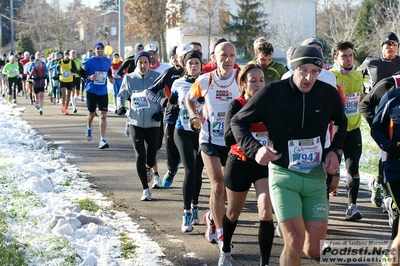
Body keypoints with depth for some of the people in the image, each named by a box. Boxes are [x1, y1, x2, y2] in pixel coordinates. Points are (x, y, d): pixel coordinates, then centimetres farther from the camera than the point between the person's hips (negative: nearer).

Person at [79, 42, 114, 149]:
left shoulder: (108, 61, 4)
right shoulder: (89, 62, -6)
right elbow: (81, 72, -2)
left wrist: (111, 78, 3)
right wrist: (89, 77, -18)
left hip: (103, 92, 1)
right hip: (91, 91, -1)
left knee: (103, 115, -10)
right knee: (91, 114, 15)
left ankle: (102, 140, -12)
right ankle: (89, 128, 49)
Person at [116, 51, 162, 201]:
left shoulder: (157, 77, -2)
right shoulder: (129, 79, 2)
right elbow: (121, 95, 13)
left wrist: (160, 112, -8)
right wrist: (120, 106, -6)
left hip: (153, 123, 0)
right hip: (136, 122, 0)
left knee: (151, 159, 4)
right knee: (140, 156, -10)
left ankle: (147, 169, 44)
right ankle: (146, 189, 4)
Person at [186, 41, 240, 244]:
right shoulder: (205, 81, -5)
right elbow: (190, 98, 14)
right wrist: (194, 117, -1)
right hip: (210, 140, -1)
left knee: (227, 188, 14)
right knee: (218, 186, -12)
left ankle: (212, 217, 42)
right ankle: (220, 233, -2)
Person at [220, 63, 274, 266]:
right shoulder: (236, 105, -12)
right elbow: (229, 137, -26)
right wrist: (256, 133, -36)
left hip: (265, 163, 1)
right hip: (240, 163, -1)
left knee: (266, 213, -16)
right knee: (234, 213, 18)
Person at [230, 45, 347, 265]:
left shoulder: (329, 94, -3)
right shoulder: (272, 92, -12)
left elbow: (342, 123, 19)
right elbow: (237, 122, -3)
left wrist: (335, 150, 3)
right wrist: (255, 149, -18)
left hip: (316, 176, 3)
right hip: (283, 175, -3)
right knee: (295, 243, -17)